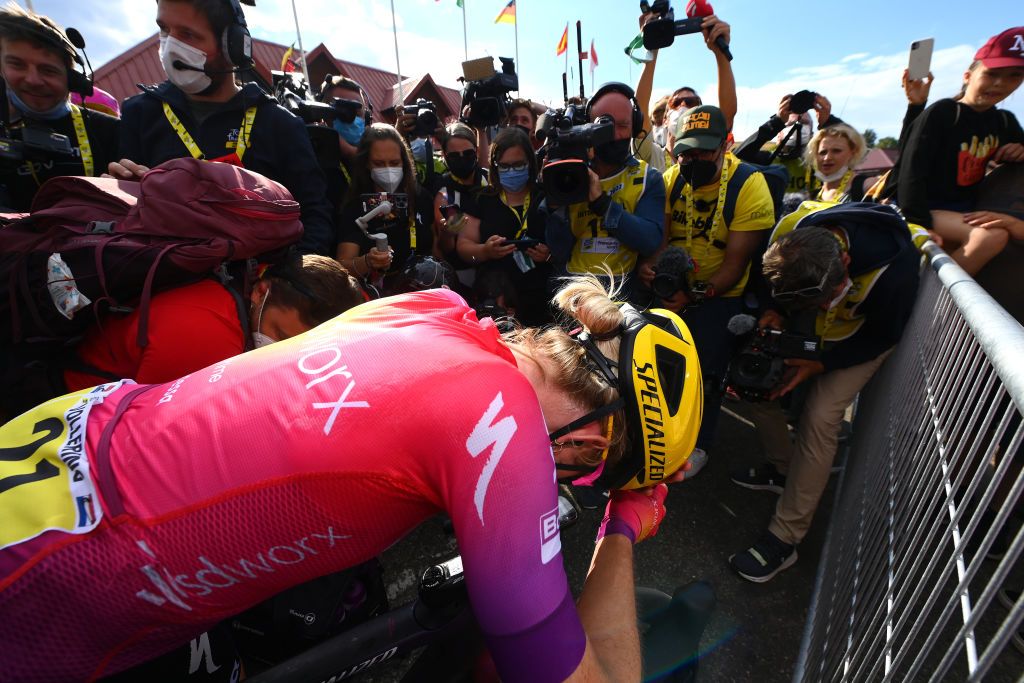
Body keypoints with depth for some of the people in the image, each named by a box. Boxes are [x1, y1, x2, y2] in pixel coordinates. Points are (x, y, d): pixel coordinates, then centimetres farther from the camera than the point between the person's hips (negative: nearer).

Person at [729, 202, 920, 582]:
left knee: (820, 417, -17)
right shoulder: (789, 232, -29)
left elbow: (881, 336, -19)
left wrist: (819, 365, -27)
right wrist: (777, 313, -24)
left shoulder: (895, 266, -37)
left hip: (865, 334, -5)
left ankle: (784, 539, -6)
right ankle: (783, 468, 25)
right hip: (808, 327, 5)